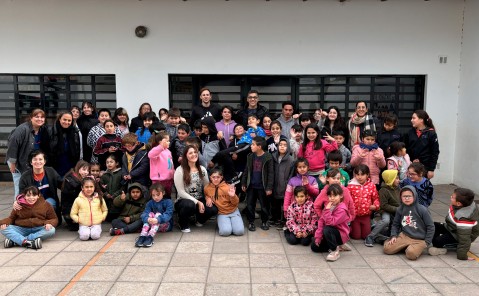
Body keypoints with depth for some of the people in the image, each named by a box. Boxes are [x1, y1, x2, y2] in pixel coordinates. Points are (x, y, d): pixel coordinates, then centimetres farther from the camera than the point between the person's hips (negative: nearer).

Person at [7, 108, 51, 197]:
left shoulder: (44, 130, -2)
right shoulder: (23, 129, -24)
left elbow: (45, 148, 7)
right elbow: (12, 145, -24)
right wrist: (12, 163, -20)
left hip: (33, 164, 7)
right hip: (19, 163, -7)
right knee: (20, 189, -2)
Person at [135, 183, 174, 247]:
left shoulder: (168, 202, -7)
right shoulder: (150, 203, 3)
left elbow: (168, 214, -23)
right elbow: (145, 213, -14)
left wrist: (158, 220, -43)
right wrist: (147, 219, -39)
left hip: (166, 225, -3)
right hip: (152, 225, 3)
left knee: (158, 214, -28)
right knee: (150, 214, -22)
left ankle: (150, 237, -46)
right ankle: (142, 236, -38)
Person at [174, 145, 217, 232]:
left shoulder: (202, 169, 5)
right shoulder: (180, 170, -11)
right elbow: (181, 192, -14)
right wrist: (197, 202, -20)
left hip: (200, 200, 4)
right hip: (184, 200, -4)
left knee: (213, 209, -26)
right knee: (189, 205, -40)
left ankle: (200, 219, 11)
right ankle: (183, 224, -4)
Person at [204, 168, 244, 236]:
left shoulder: (227, 187, -11)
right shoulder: (207, 188, -5)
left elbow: (236, 203, -5)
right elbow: (206, 195, 21)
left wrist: (233, 196, -27)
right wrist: (208, 198, -3)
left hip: (233, 211, 0)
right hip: (221, 213, 0)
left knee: (239, 231, -18)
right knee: (225, 232, -26)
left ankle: (231, 222, 13)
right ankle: (221, 224, 8)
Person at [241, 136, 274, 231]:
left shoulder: (268, 157, -12)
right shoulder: (250, 156, 3)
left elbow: (271, 173, -11)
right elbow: (246, 170, 10)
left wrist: (269, 187, -14)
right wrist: (243, 183, 7)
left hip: (262, 187, -4)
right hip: (251, 186, 4)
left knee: (264, 205, 10)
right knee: (250, 205, 7)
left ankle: (264, 222, 28)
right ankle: (251, 222, 22)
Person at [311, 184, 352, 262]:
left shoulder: (342, 209, -23)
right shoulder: (328, 206, -1)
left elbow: (331, 222, -31)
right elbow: (321, 221, -2)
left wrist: (327, 210, -35)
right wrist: (318, 236, -6)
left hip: (341, 234, -8)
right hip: (331, 233, 8)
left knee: (327, 229, -37)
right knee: (314, 247, 4)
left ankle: (335, 251, -16)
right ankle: (338, 245, 14)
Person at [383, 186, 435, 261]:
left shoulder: (422, 210, -9)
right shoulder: (400, 209, 3)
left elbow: (430, 227, -4)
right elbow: (395, 224, 14)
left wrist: (427, 243, -6)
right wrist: (393, 236, -2)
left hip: (419, 240, -3)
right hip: (404, 236, 4)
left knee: (411, 254, -32)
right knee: (387, 249, -14)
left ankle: (419, 248, 4)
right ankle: (406, 246, 10)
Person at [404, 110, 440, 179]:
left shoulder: (431, 133, -6)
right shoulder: (410, 132, 4)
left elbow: (435, 153, -5)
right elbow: (405, 149, 8)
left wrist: (431, 169, -7)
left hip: (425, 167, -3)